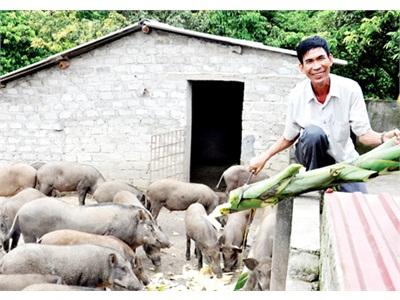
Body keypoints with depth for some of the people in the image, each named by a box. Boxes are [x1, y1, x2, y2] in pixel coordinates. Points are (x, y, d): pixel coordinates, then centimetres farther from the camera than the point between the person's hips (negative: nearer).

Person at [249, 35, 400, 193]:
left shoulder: (350, 89, -19)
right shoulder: (297, 95, -16)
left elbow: (363, 134, -18)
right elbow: (289, 137, -2)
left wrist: (384, 137, -39)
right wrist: (264, 157, -7)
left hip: (343, 159, 1)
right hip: (311, 157, 0)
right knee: (313, 132, -34)